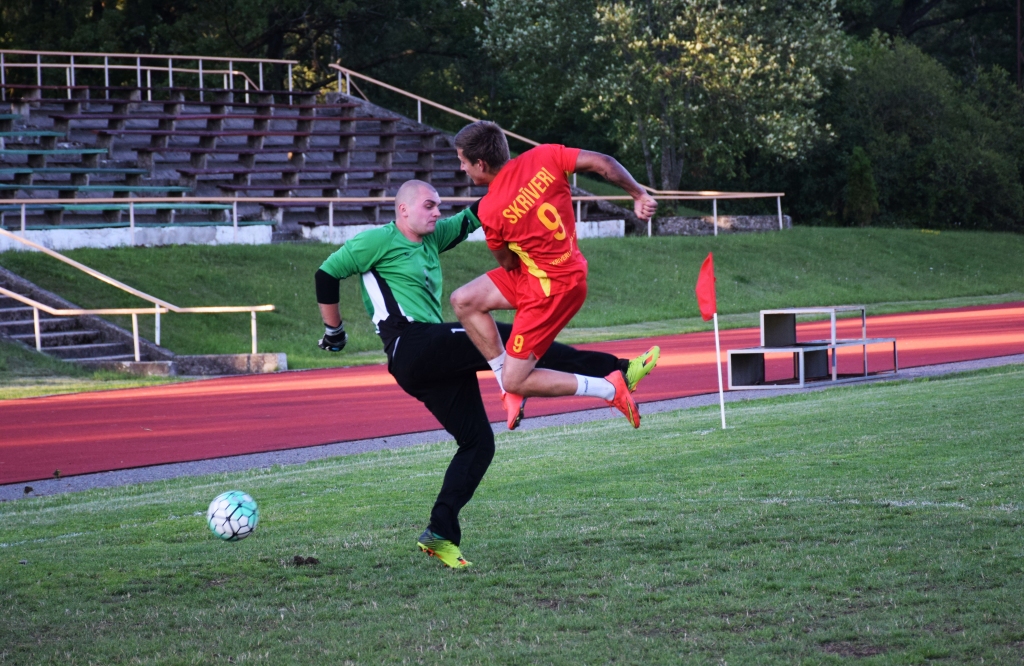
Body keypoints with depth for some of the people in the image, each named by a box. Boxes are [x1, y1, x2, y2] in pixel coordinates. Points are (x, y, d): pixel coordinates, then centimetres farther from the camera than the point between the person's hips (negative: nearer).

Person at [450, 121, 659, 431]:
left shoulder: (490, 210, -22)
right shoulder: (542, 158, -9)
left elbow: (507, 264, -7)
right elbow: (603, 163, -11)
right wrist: (638, 194, -2)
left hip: (552, 287, -8)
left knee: (515, 382, 0)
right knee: (463, 300, 5)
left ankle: (610, 389, 1)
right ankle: (511, 387, 11)